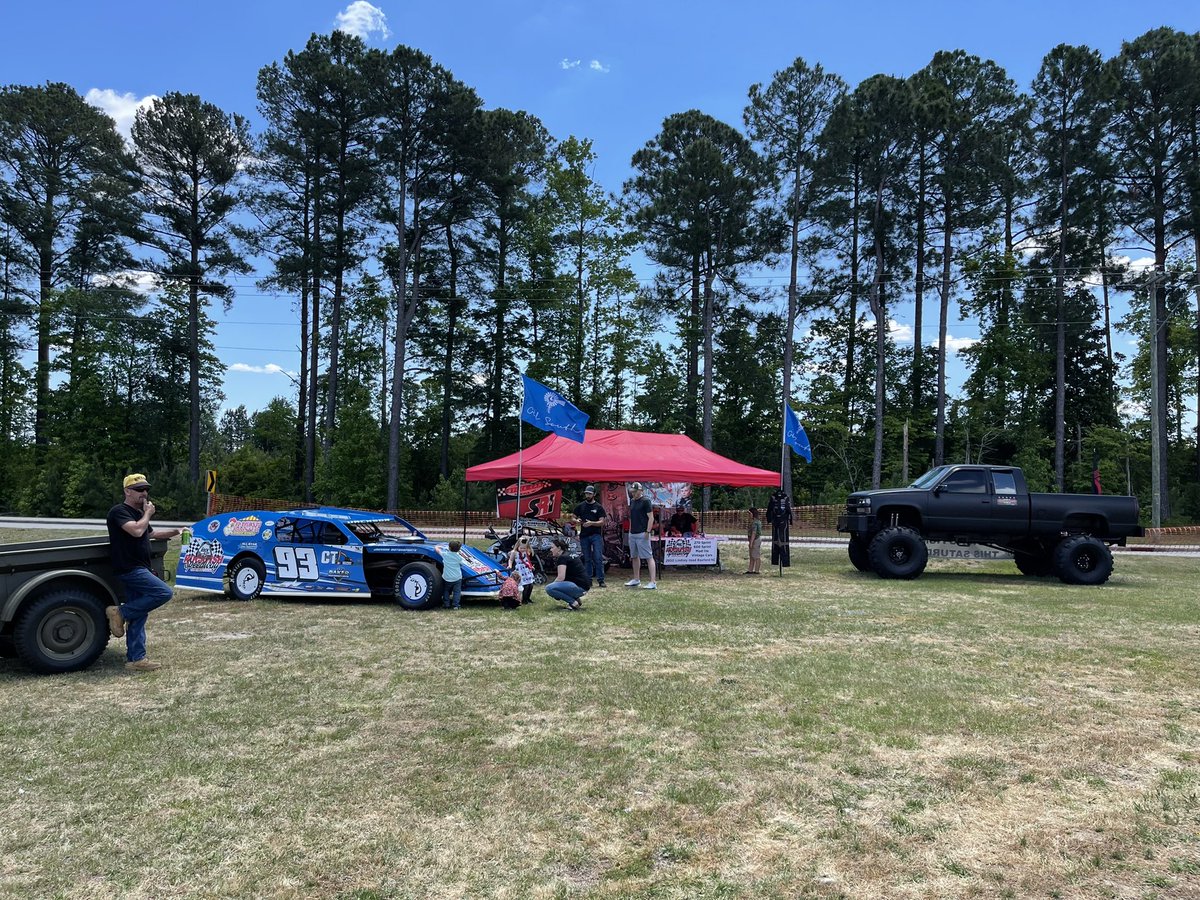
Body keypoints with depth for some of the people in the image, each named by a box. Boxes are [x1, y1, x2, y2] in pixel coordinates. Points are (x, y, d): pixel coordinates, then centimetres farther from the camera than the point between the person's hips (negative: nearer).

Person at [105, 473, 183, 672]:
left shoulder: (138, 514, 20)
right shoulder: (119, 511, -9)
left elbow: (152, 532, 37)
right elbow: (136, 531, -26)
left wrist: (175, 531, 25)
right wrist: (148, 514, -10)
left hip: (138, 570, 9)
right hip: (129, 569, -9)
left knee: (138, 617, 8)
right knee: (163, 592, -22)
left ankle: (135, 659, 11)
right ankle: (120, 612, -10)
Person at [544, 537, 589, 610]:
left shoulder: (562, 558, -10)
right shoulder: (569, 555, 19)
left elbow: (561, 577, -18)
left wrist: (553, 584, -1)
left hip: (579, 586, -10)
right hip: (583, 586, 10)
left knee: (549, 588, -17)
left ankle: (573, 602, -12)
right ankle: (576, 598, 10)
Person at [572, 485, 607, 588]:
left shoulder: (599, 507, 3)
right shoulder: (580, 506, 11)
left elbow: (602, 522, -4)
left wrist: (591, 523, -21)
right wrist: (577, 520, -9)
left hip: (596, 535, -3)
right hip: (584, 536, 3)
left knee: (598, 558, -9)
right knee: (587, 559, 7)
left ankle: (601, 580, -7)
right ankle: (588, 581, 11)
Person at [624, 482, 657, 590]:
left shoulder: (645, 501, -9)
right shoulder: (632, 501, 15)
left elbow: (650, 517, -12)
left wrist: (647, 532, -18)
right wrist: (630, 529, 15)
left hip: (642, 534, -9)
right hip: (632, 533, 9)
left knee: (649, 557, -9)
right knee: (634, 557, 15)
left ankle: (653, 582, -13)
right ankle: (636, 579, 26)